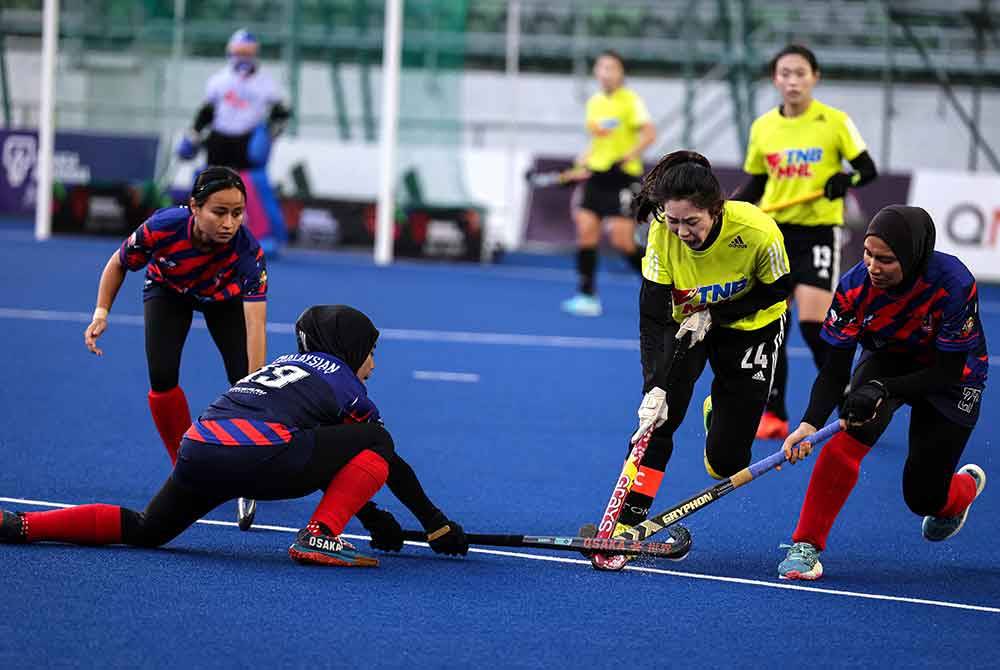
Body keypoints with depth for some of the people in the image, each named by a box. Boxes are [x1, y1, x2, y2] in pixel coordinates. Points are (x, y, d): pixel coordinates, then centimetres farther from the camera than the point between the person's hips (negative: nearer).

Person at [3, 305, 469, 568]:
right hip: (256, 459, -7)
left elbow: (331, 458, 44)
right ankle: (319, 537, -7)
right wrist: (437, 525, 32)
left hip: (196, 454, 7)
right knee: (376, 440, 6)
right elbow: (390, 465, 22)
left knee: (144, 531, 22)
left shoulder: (288, 364, 36)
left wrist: (372, 516, 50)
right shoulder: (343, 382, 16)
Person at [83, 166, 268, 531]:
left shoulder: (249, 251, -41)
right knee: (162, 377, -18)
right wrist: (101, 312, -23)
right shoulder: (161, 228, -38)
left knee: (243, 382, -16)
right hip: (168, 289, 0)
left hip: (225, 296, 0)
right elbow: (119, 264, -14)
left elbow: (255, 326, -46)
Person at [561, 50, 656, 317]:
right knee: (586, 230, -6)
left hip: (623, 176, -6)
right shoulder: (594, 102, 12)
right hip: (597, 175, 6)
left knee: (623, 240, -10)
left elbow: (649, 133, -18)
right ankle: (587, 295, 0)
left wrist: (629, 157, -28)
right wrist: (585, 161, 11)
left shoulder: (630, 100, -8)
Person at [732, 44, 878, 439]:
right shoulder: (762, 128, 3)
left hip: (819, 232, -4)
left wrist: (846, 180, -24)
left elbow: (868, 169, -3)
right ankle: (774, 415, 13)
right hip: (775, 232, 4)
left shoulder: (835, 122, -7)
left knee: (814, 323, -12)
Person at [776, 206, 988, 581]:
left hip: (951, 375, -2)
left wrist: (884, 389, -40)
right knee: (847, 437, -28)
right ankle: (806, 546, -19)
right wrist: (810, 423, -38)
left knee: (923, 498, -1)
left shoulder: (954, 286, -35)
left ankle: (966, 486, 37)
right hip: (885, 359, 2)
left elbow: (948, 372, -29)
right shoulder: (855, 286, -26)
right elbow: (835, 369, -22)